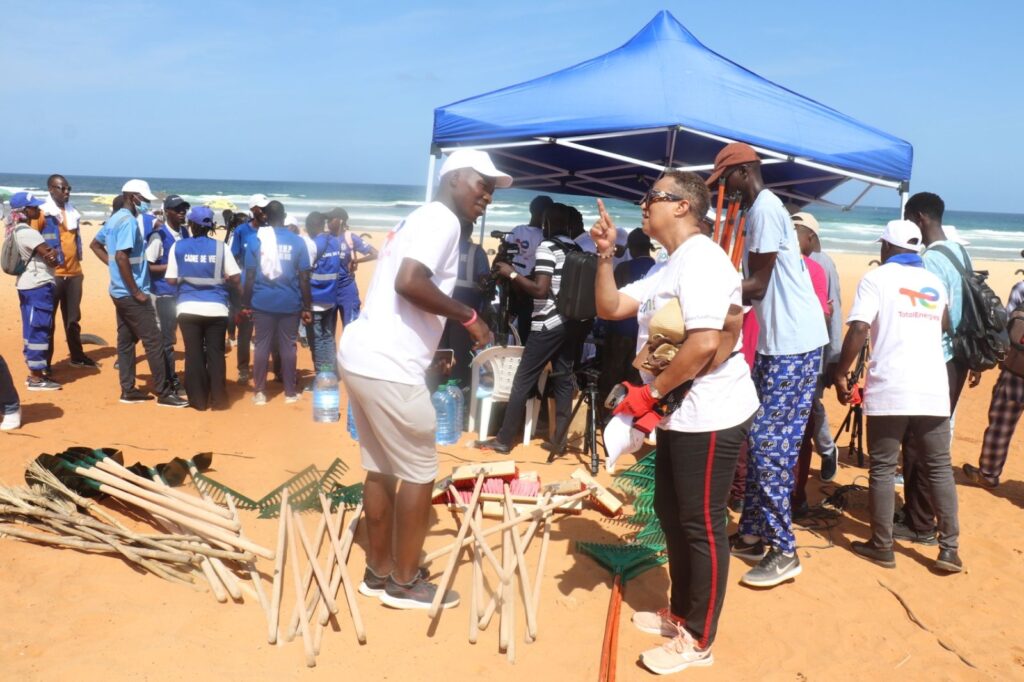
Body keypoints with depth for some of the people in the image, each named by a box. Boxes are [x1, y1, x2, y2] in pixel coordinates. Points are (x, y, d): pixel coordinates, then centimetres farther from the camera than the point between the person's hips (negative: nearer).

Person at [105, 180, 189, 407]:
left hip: (119, 292, 10)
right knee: (154, 341, -6)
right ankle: (163, 393, -3)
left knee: (126, 340, 12)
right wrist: (136, 291, -22)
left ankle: (128, 390, 17)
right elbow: (121, 256, -26)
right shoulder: (129, 221, -18)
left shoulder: (114, 219, 13)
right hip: (131, 294, -10)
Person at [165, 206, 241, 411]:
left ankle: (198, 399, 12)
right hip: (216, 308, 0)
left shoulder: (178, 247, -1)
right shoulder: (220, 247, -3)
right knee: (216, 352, 8)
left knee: (193, 353, 8)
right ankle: (218, 399, 11)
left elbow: (171, 280, 0)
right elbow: (235, 278, -5)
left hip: (188, 308, 0)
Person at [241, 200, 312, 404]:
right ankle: (290, 392, 15)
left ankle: (260, 392, 11)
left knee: (262, 345, 8)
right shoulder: (297, 241, -2)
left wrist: (246, 304, 6)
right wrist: (307, 307, 4)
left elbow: (250, 276, -2)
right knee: (288, 346, 8)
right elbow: (304, 278, -2)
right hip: (290, 303, 0)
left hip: (262, 302, 0)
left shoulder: (255, 240, -1)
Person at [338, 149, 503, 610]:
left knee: (381, 468, 18)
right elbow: (409, 282, -24)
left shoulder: (420, 219, 22)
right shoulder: (442, 219, -9)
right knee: (419, 472, 4)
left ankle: (378, 573, 29)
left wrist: (432, 350, 25)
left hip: (362, 355, 10)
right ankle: (404, 583, 15)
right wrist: (469, 317, -13)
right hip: (387, 366, -10)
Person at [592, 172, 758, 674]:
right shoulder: (667, 268, 16)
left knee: (702, 526, 0)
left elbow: (704, 344, -27)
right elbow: (610, 308, 14)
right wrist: (605, 254, 2)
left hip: (710, 416, -10)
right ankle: (679, 614, 35)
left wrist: (650, 393, -18)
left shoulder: (701, 260, -17)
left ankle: (698, 641, 14)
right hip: (679, 413, 11)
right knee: (671, 515, 19)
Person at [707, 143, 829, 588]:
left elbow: (757, 287, -18)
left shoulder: (765, 209, -14)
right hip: (777, 342, 10)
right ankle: (753, 534, 24)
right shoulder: (760, 210, 17)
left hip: (793, 345, -10)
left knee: (770, 446, -7)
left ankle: (783, 551, 1)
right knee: (759, 440, 14)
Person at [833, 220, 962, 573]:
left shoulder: (877, 278, 1)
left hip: (890, 389, -4)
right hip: (933, 389, 5)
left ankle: (881, 546, 9)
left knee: (882, 468, 4)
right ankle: (949, 549, 10)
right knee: (939, 468, 11)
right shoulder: (935, 282, 17)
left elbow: (859, 330, -10)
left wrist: (841, 373, -4)